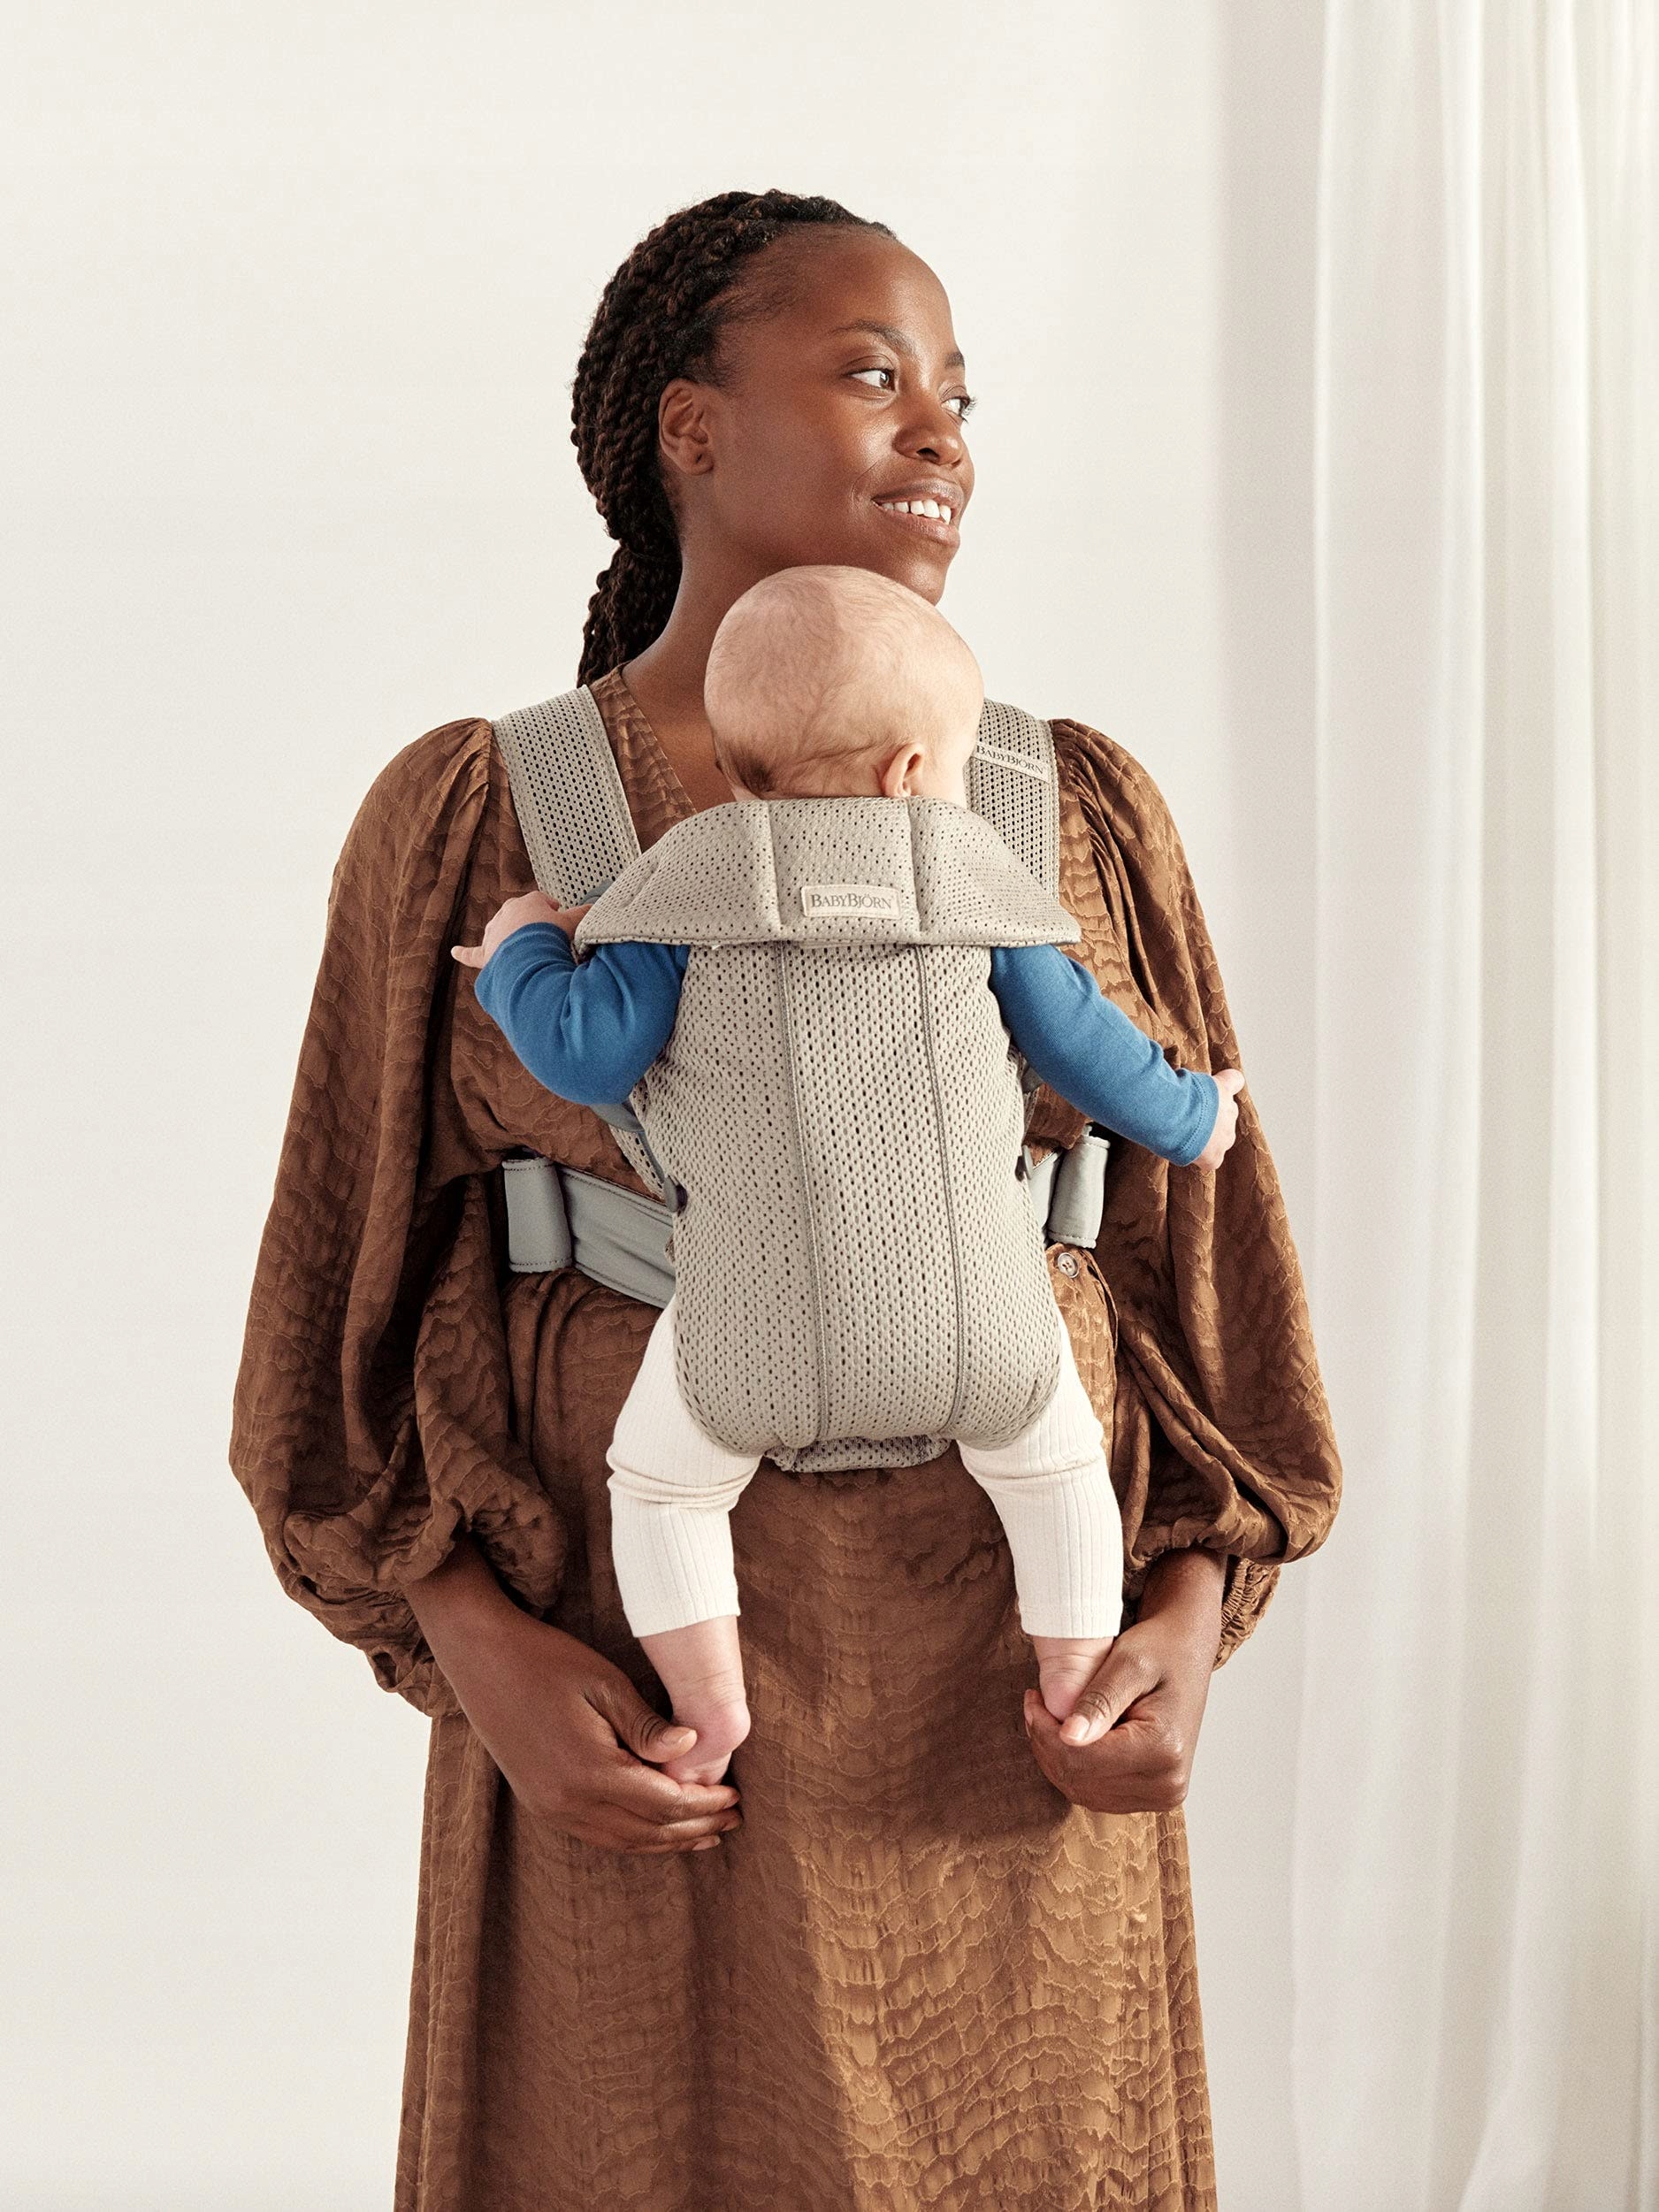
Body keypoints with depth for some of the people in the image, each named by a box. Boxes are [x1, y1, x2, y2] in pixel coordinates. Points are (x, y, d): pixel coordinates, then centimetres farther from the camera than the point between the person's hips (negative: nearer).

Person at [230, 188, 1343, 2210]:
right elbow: (355, 1295, 0)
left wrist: (1195, 1618, -8)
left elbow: (1196, 1253, 6)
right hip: (627, 1714, -2)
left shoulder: (1079, 813, 3)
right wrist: (481, 1651, -13)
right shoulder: (471, 821, -3)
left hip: (1005, 1725, 2)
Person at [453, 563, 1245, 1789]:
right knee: (1059, 1469, 27)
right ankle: (1078, 1705, 30)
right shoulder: (968, 869, 2)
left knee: (658, 1486, 23)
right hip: (968, 1307, 1)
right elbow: (1078, 1041, 8)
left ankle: (715, 1729, 21)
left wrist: (524, 952, 14)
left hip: (761, 1321, -1)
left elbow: (589, 1058, -6)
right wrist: (1188, 1118, 27)